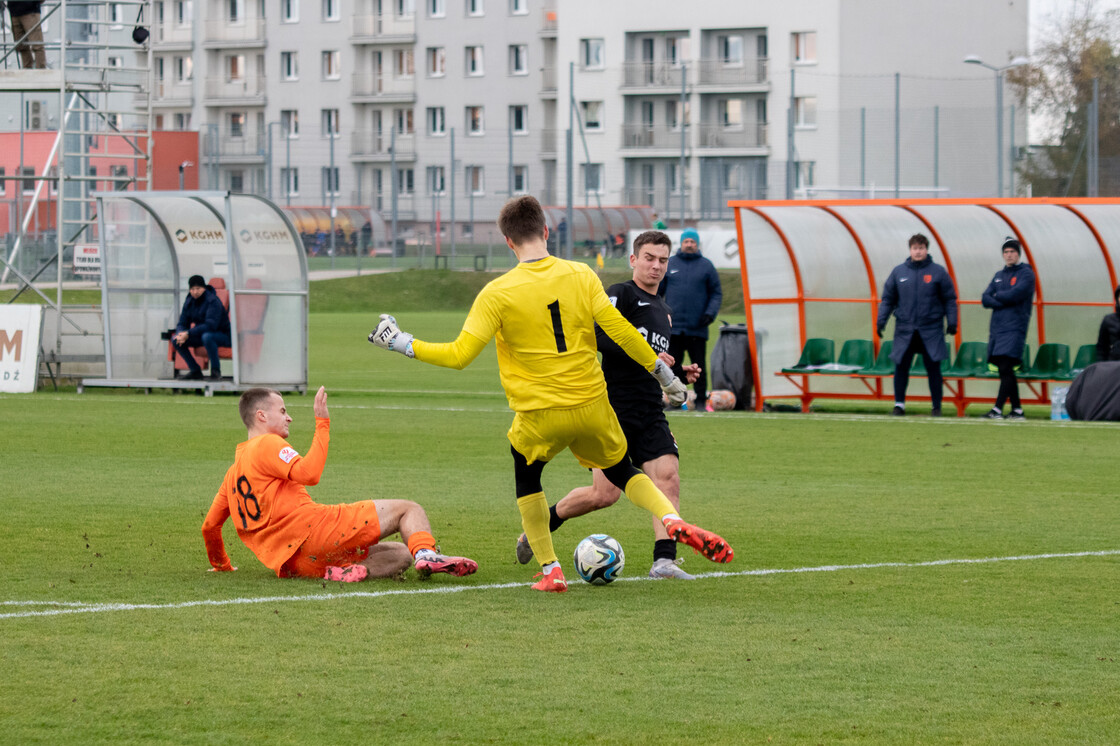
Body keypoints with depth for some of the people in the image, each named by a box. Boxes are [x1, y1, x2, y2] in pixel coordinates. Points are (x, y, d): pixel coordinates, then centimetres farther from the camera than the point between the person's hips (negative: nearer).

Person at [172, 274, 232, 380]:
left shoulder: (213, 301, -19)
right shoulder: (189, 302, 3)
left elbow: (211, 325, -30)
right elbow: (182, 323, 4)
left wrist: (188, 333, -34)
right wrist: (181, 334, -22)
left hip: (222, 335, -7)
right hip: (201, 335, 7)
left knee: (206, 337, -41)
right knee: (175, 340, -12)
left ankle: (215, 369, -22)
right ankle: (195, 370, -3)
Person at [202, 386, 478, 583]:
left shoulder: (233, 472, 27)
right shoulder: (267, 444, 1)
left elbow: (209, 526, 29)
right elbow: (308, 473, -16)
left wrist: (221, 565, 45)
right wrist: (322, 423, -8)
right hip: (311, 527, -8)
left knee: (400, 555, 17)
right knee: (408, 509, -3)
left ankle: (350, 571, -13)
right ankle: (426, 553, -34)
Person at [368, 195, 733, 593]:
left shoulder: (498, 293, -11)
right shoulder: (580, 275, -4)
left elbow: (459, 355, -12)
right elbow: (620, 331, -5)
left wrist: (400, 343, -1)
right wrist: (663, 372, 6)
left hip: (539, 415, -2)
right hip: (592, 406, 2)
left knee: (527, 477, 26)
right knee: (621, 471, 24)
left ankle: (550, 571, 17)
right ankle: (674, 520, -4)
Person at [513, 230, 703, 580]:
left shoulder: (662, 309, 23)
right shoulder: (621, 294, -3)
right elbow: (599, 335, -19)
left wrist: (679, 372, 16)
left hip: (650, 415, 7)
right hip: (614, 409, -7)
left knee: (668, 475, -14)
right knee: (605, 494, -8)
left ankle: (664, 560, -19)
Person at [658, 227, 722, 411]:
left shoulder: (706, 265, 7)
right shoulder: (669, 264, 9)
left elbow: (716, 294, 8)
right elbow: (657, 291, 13)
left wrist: (710, 313, -6)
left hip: (697, 328, -1)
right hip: (673, 327, 1)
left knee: (699, 366, 0)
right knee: (672, 366, 3)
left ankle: (701, 401, 5)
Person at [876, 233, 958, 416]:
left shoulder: (938, 271, 2)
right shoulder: (899, 272, 6)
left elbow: (950, 299, 5)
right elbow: (887, 299, 11)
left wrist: (952, 322, -2)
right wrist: (881, 321, 3)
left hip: (931, 331, -2)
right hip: (905, 330, 2)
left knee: (933, 368, 1)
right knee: (901, 367, 0)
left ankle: (936, 406, 10)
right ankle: (899, 404, 11)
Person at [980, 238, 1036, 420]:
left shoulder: (1026, 273, 0)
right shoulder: (999, 275, 20)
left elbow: (1015, 294, -14)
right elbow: (985, 299, 10)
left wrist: (997, 296, 3)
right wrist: (1003, 301, -8)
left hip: (1014, 328, -7)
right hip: (997, 328, 7)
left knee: (1006, 368, -14)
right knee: (1005, 371, 6)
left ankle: (997, 409, -19)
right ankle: (1017, 409, 11)